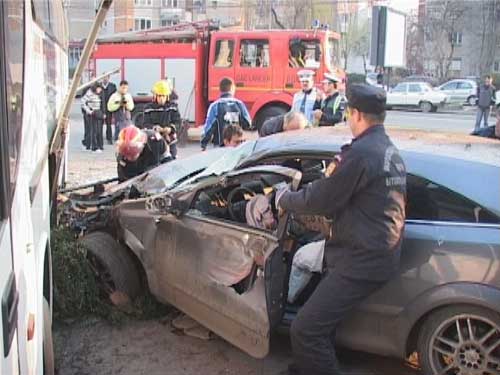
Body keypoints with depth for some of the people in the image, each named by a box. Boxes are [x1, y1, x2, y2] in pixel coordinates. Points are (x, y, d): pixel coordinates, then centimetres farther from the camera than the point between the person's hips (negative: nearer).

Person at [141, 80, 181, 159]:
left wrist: (171, 128, -24)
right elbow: (145, 124, -5)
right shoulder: (149, 108, 0)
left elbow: (178, 122, -3)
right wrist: (154, 127, -25)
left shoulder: (173, 106, 0)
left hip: (170, 141, 1)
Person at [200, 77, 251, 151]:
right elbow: (247, 124, 4)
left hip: (220, 146, -3)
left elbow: (209, 127, -8)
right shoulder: (239, 104, -1)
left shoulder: (215, 106, -8)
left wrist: (203, 145, 1)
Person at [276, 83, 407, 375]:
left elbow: (321, 199, -14)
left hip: (362, 262, -11)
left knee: (306, 331, -8)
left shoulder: (361, 152, -19)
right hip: (381, 252, 11)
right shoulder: (391, 151, 13)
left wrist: (284, 199, 2)